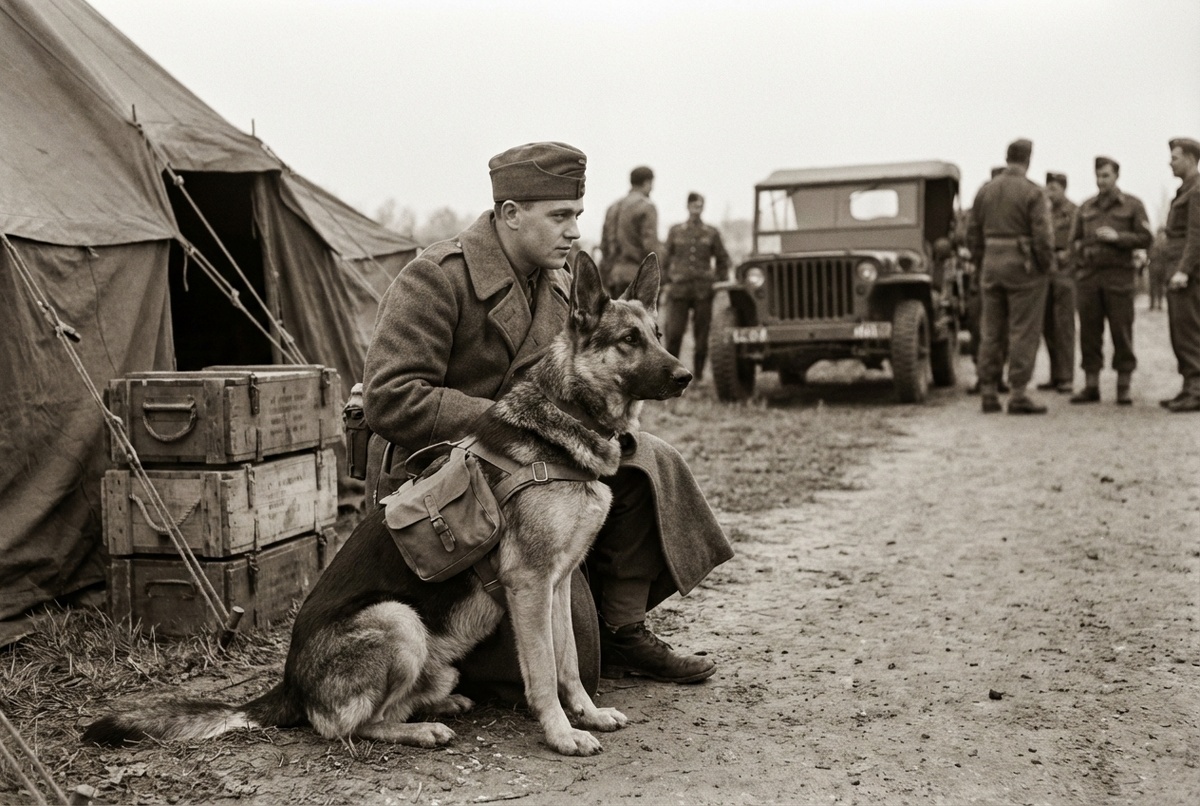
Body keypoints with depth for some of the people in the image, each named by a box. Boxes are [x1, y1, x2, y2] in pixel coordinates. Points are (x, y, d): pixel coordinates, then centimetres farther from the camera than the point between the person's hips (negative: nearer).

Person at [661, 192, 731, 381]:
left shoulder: (712, 233, 8)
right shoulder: (675, 231, 9)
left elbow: (722, 260, 13)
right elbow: (665, 258, 13)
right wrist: (667, 282, 5)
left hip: (704, 291, 0)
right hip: (679, 290, 0)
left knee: (701, 334, 2)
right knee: (673, 333, -9)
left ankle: (698, 373, 11)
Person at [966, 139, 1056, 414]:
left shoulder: (984, 191, 7)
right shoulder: (1032, 193, -10)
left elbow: (974, 233, 10)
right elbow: (1043, 236, -15)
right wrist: (1047, 266, -3)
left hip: (992, 267, 5)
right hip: (1024, 267, -5)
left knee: (992, 331, 11)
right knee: (1023, 332, -1)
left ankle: (988, 392, 11)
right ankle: (1018, 394, -2)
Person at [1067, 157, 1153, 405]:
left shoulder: (1132, 205, 6)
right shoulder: (1085, 208, 15)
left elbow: (1145, 237, 0)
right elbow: (1074, 240, 20)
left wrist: (1117, 237, -13)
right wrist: (1082, 250, 0)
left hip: (1119, 276, -3)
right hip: (1088, 276, 3)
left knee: (1121, 331, -2)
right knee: (1089, 331, 2)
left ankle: (1124, 387, 4)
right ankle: (1091, 386, 7)